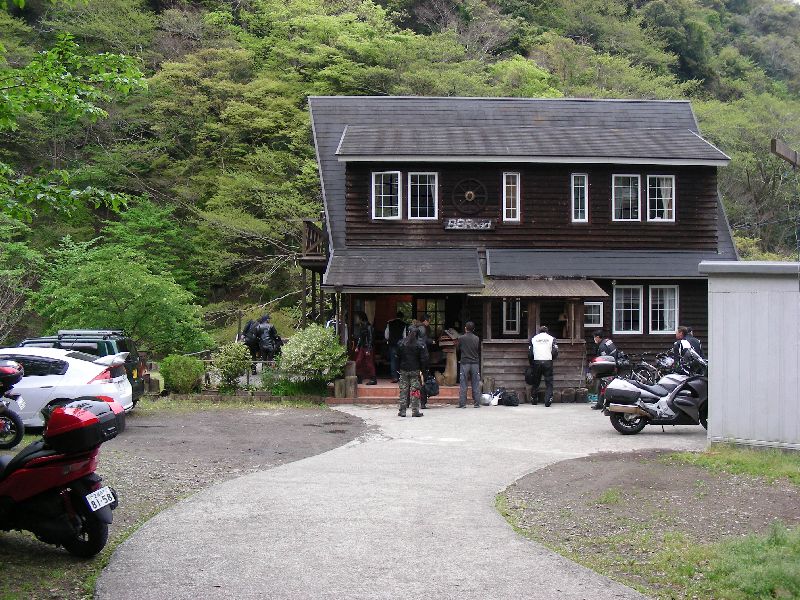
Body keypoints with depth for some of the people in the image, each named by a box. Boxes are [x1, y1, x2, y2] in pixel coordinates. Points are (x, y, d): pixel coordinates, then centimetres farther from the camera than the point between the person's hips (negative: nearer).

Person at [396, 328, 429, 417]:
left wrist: (399, 368, 14)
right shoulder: (420, 344, -7)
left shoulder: (401, 343, 1)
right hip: (415, 370, -2)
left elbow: (398, 357, 7)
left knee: (403, 390, 6)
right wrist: (423, 369, 2)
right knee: (415, 390, 0)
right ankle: (415, 411, 0)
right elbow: (424, 358, -8)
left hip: (404, 370, 2)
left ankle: (402, 411, 6)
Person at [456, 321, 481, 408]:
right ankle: (477, 403, 5)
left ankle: (462, 403, 0)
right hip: (475, 363, 2)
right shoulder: (476, 338, 1)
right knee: (476, 384, 5)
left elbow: (458, 348, 7)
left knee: (463, 385, 2)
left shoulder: (461, 338, -6)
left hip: (465, 363, -2)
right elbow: (479, 351, 9)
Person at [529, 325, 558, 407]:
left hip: (537, 362, 2)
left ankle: (533, 399, 18)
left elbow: (530, 353, 9)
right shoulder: (551, 338, 7)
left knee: (536, 382, 14)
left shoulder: (533, 338, 12)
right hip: (548, 362, -2)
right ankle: (548, 401, -7)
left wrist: (531, 363, 21)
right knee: (549, 382, 2)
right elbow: (555, 352, -1)